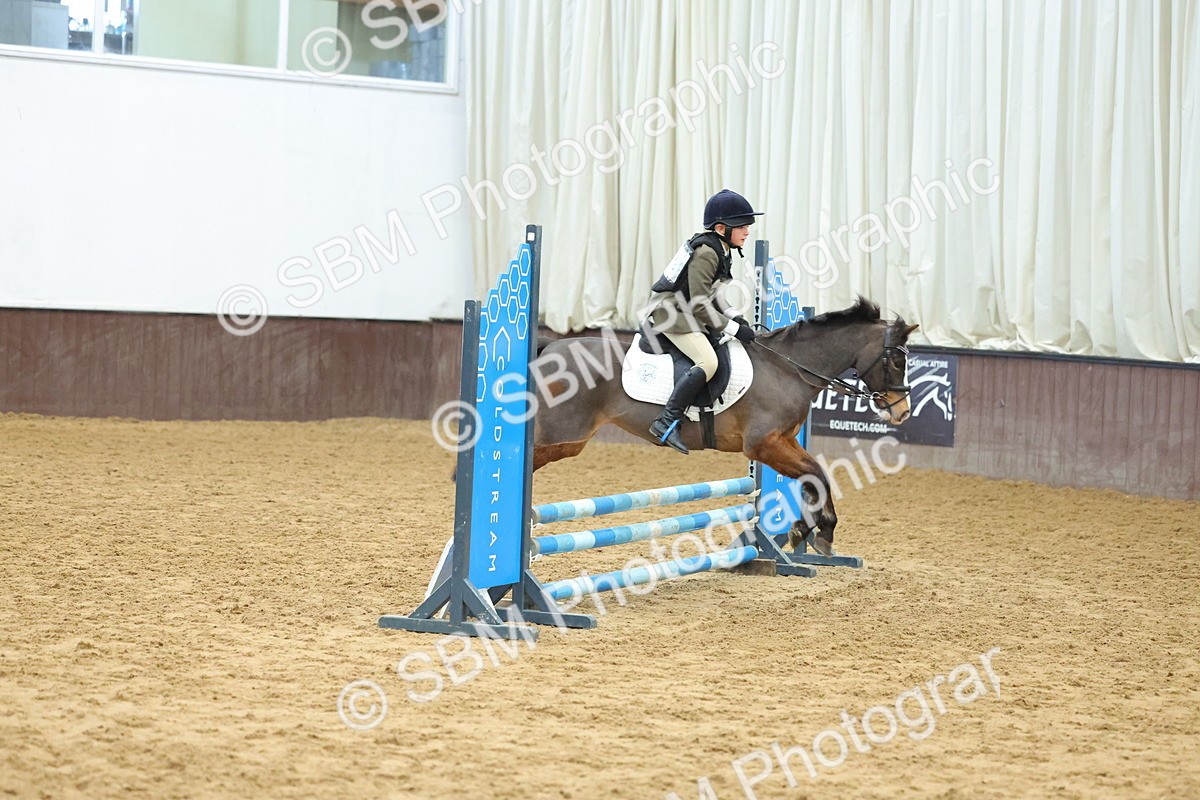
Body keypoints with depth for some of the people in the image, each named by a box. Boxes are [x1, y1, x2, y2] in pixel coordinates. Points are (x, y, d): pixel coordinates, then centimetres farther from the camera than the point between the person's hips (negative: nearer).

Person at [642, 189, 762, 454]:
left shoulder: (720, 251, 12)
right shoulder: (706, 252, -19)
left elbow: (708, 297, 20)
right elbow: (699, 305, -22)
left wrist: (732, 318, 6)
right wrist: (734, 329, -18)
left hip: (686, 311, 11)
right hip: (671, 311, -11)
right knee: (708, 362, -26)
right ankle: (666, 422, -27)